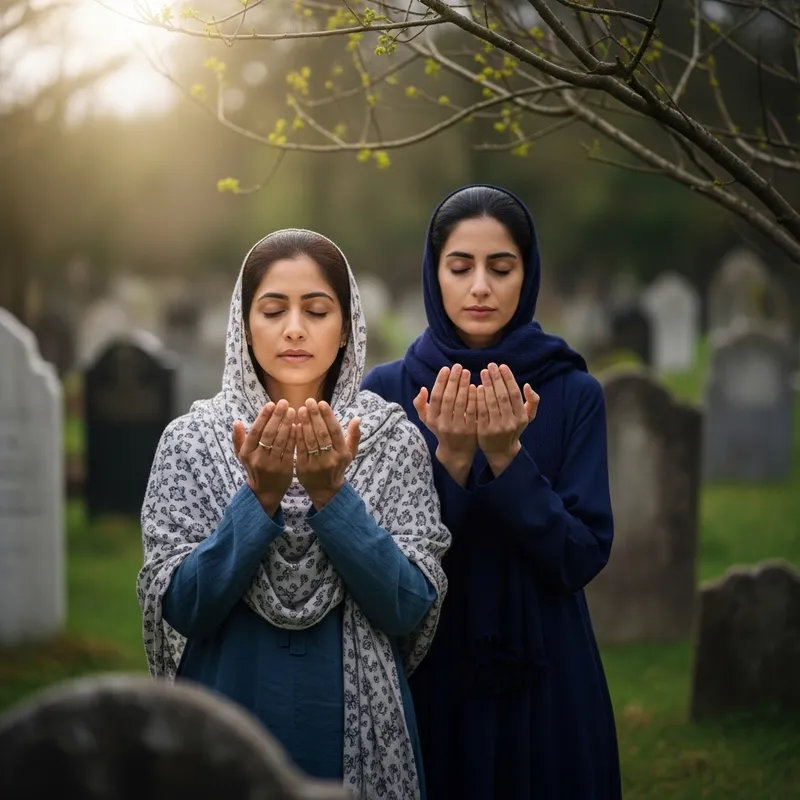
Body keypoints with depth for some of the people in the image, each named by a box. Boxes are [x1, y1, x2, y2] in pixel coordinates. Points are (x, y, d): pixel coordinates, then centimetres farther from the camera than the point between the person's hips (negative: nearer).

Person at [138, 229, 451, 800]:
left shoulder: (393, 437, -3)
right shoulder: (192, 440, -3)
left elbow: (411, 609, -11)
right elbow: (180, 608, -10)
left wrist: (331, 493, -21)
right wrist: (259, 495, -21)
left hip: (358, 729, 0)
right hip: (228, 720, 0)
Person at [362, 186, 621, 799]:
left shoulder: (575, 393, -2)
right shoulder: (387, 390, -2)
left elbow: (584, 557, -9)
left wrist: (507, 457, -20)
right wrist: (450, 459, -20)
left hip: (545, 677, 0)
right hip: (423, 675, 0)